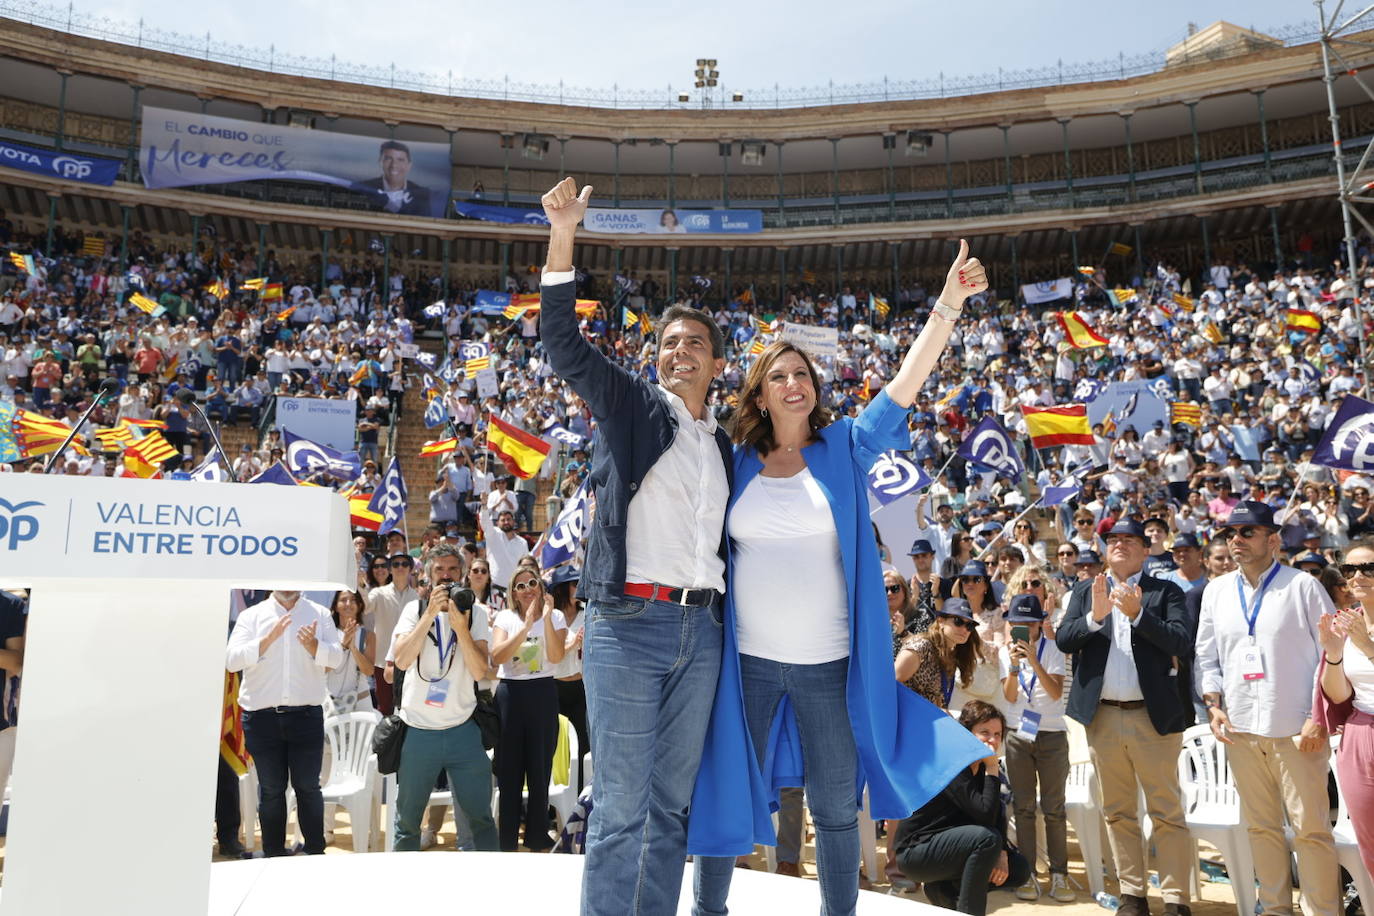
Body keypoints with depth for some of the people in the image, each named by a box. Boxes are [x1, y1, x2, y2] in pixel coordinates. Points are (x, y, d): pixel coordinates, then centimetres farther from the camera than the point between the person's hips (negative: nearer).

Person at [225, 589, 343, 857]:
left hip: (307, 715, 0)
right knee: (270, 789, 11)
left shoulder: (319, 614, 5)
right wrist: (268, 638, -21)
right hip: (262, 717, 0)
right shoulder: (251, 616, 3)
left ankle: (316, 852, 19)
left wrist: (313, 645, -23)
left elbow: (336, 657, -4)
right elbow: (232, 660, -9)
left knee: (308, 786, 7)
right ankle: (274, 855, 24)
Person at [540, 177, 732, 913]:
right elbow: (563, 343, -8)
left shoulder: (723, 446, 18)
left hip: (701, 631, 5)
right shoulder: (630, 404, 5)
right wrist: (562, 238, -17)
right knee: (621, 805, -4)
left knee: (672, 802, 11)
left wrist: (724, 618, 15)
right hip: (629, 623, -5)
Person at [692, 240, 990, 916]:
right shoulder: (735, 464, 2)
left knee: (837, 809, 11)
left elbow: (905, 384, -9)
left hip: (829, 662, 0)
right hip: (747, 659, 0)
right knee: (724, 797, 11)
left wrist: (949, 304, -18)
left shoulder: (845, 450, 1)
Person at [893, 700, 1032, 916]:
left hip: (948, 845, 9)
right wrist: (992, 769, -26)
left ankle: (944, 890, 10)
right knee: (988, 838, -30)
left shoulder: (985, 767, 4)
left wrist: (1001, 853, -15)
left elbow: (998, 815, 0)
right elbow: (985, 815, -29)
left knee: (1019, 870, 3)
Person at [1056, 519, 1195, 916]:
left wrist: (1138, 613, -21)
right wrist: (1095, 615, -19)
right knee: (1118, 812, 11)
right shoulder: (1085, 591, 9)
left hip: (1153, 715, -3)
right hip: (1102, 717, 3)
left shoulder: (1165, 592, 2)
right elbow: (1063, 640, -2)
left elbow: (1183, 644, -10)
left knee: (1167, 812, 1)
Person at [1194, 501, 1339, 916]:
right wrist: (1214, 706, 2)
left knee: (1310, 828, 1)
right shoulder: (1216, 592, 9)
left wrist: (1319, 718, -9)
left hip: (1296, 730, -4)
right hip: (1241, 730, 4)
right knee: (1260, 826, 12)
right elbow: (1206, 656, 14)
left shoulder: (1303, 586, -2)